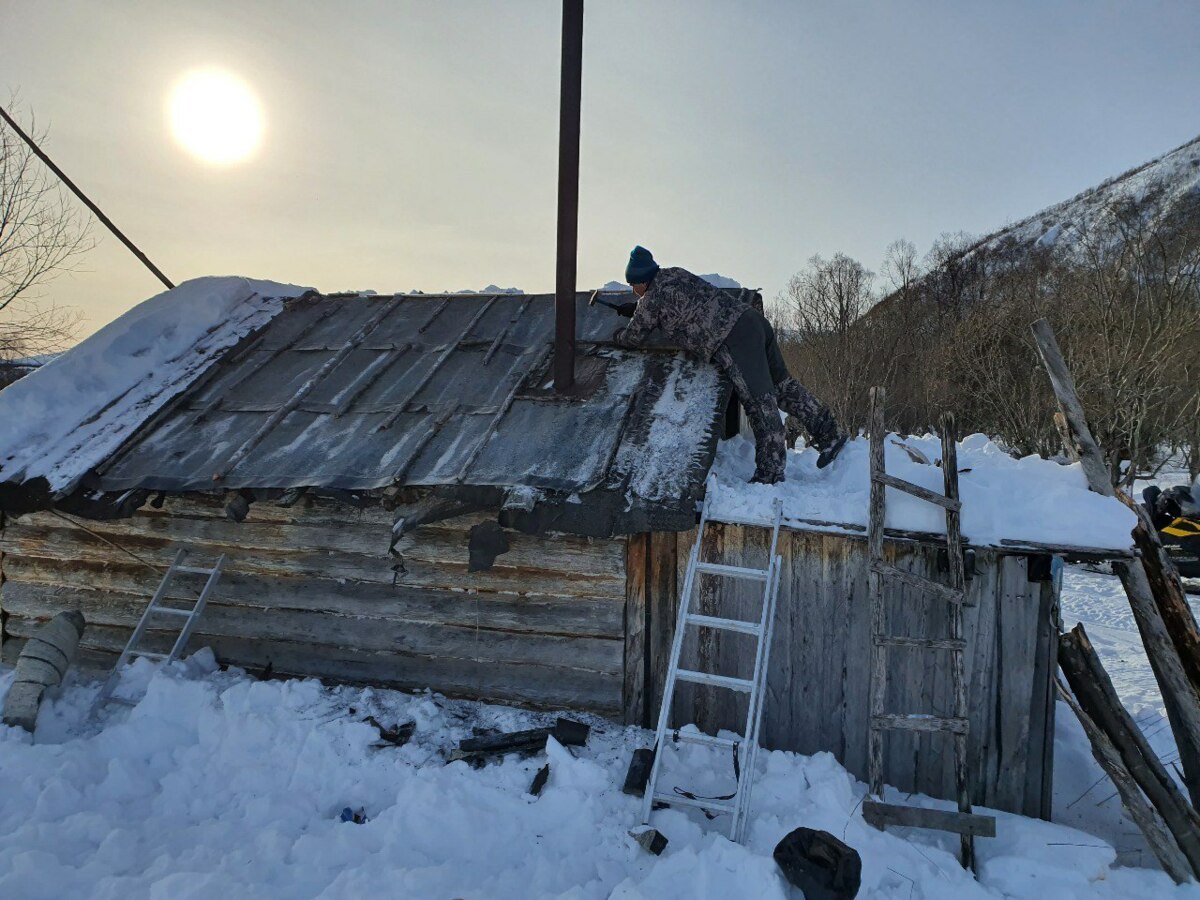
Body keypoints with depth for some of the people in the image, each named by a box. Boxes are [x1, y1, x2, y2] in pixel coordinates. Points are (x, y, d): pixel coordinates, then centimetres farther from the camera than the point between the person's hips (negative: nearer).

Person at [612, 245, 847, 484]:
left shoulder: (651, 299, 1)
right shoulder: (676, 274, 25)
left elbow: (633, 338, 14)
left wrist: (617, 335, 35)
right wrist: (635, 308, 50)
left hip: (730, 339, -9)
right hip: (753, 319, 9)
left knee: (759, 402, -11)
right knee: (781, 384, 18)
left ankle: (770, 474, -10)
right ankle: (829, 433, 22)